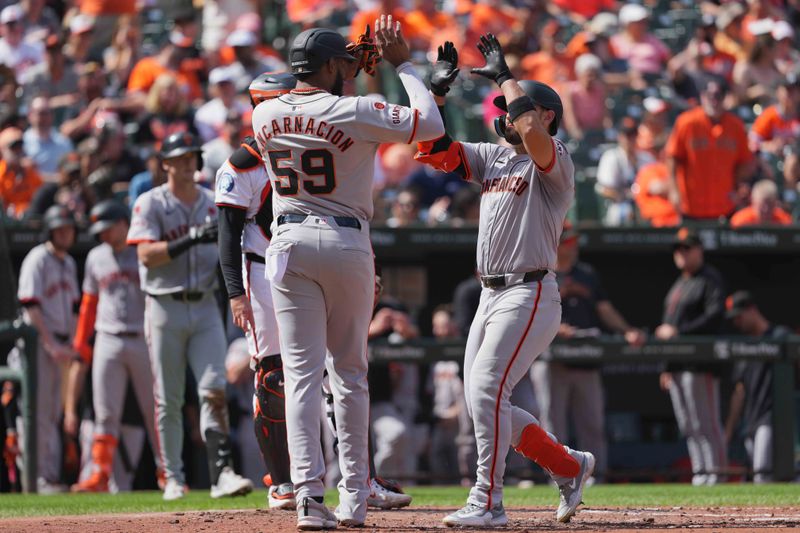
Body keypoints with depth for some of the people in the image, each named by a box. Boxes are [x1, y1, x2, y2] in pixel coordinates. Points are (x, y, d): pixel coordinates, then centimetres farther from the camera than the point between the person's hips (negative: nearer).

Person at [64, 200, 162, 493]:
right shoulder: (96, 258, 13)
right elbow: (89, 304, 17)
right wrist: (80, 345, 13)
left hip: (144, 340, -3)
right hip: (108, 342, 3)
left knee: (155, 412, 1)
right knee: (106, 414, -2)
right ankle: (100, 474, -3)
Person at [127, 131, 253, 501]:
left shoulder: (214, 203, 12)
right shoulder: (150, 203, -2)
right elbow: (146, 255, -15)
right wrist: (192, 239, -25)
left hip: (205, 307, 3)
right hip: (165, 308, -3)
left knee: (214, 391, -11)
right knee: (168, 400, 3)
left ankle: (221, 473, -17)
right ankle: (173, 478, 10)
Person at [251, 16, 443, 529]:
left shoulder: (264, 115, 2)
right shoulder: (354, 112, -12)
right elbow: (431, 125, -8)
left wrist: (345, 76, 24)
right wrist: (402, 64, 0)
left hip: (288, 244, 2)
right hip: (347, 243, -2)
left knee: (303, 372, -1)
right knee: (350, 372, 10)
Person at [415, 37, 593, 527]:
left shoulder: (556, 162, -6)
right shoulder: (492, 157, 17)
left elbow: (535, 133, -29)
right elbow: (433, 149, 13)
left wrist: (504, 77, -17)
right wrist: (437, 91, 2)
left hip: (530, 296, -9)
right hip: (492, 296, 9)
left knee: (486, 389, -18)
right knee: (480, 401, 8)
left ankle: (488, 502, -15)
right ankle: (571, 467, 23)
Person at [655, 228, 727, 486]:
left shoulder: (710, 279, -4)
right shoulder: (678, 285, 23)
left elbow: (714, 316, -17)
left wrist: (678, 331, -21)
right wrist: (666, 367, 19)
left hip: (700, 365, -9)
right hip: (677, 366, 9)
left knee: (705, 422, -11)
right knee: (688, 424, 7)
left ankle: (715, 472, -10)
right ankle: (699, 473, 10)